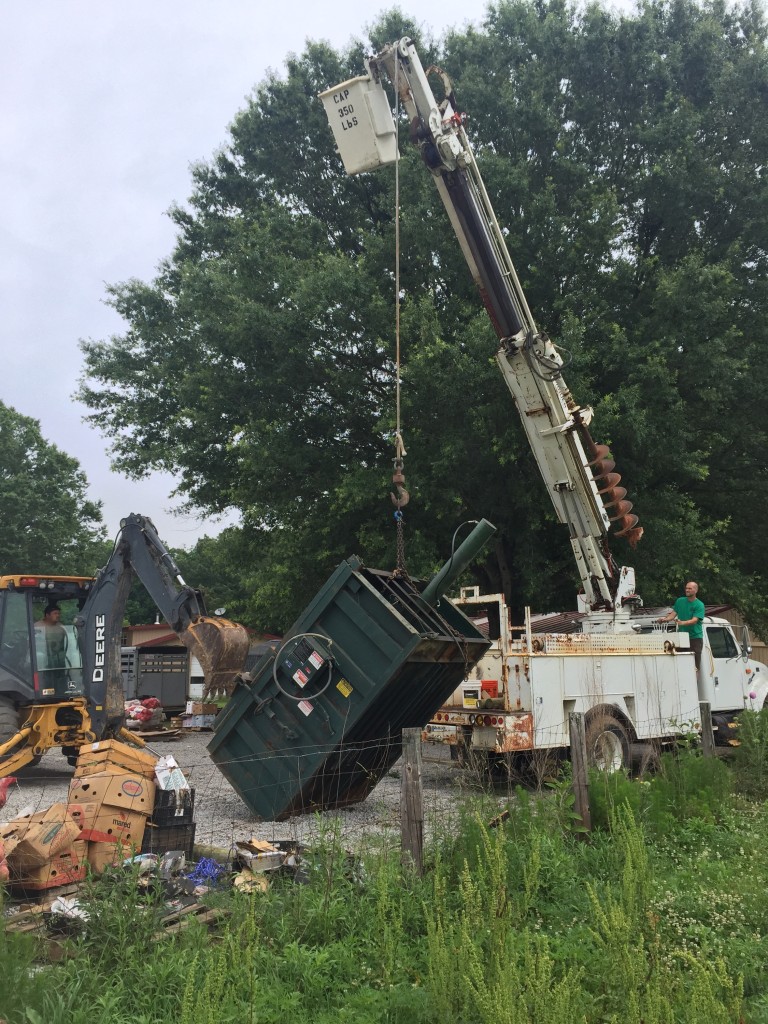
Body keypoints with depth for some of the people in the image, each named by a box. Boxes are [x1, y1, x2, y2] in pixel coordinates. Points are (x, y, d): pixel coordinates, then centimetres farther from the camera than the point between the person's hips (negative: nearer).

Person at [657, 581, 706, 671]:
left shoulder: (699, 605, -6)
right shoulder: (680, 601, 9)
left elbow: (694, 620, -18)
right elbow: (673, 614, 4)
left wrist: (682, 623, -36)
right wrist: (665, 619, -17)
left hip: (695, 637, -4)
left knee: (695, 666, -5)